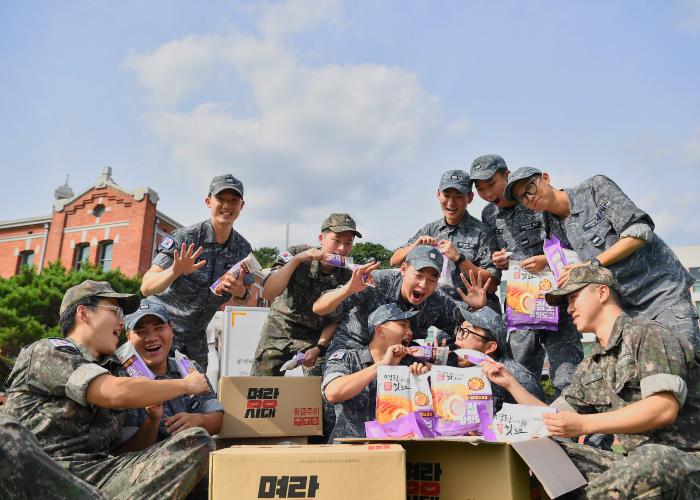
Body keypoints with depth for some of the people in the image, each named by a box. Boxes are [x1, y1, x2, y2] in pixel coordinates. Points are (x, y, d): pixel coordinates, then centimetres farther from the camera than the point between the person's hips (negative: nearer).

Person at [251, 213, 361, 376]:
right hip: (280, 328, 0)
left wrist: (318, 347, -20)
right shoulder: (297, 253, -14)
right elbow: (268, 294, -25)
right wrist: (296, 260, -33)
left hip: (316, 337, 1)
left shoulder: (347, 278, -10)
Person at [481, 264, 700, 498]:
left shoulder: (649, 334, -6)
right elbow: (553, 419, 18)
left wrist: (583, 424, -25)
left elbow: (664, 408, -20)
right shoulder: (589, 369, 15)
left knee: (649, 460, -41)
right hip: (635, 459, 6)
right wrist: (510, 382, 11)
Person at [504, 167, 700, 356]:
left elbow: (641, 231, -14)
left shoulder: (595, 187, -6)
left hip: (662, 285, -4)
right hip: (624, 305, 5)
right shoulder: (556, 230, 6)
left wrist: (593, 264, -19)